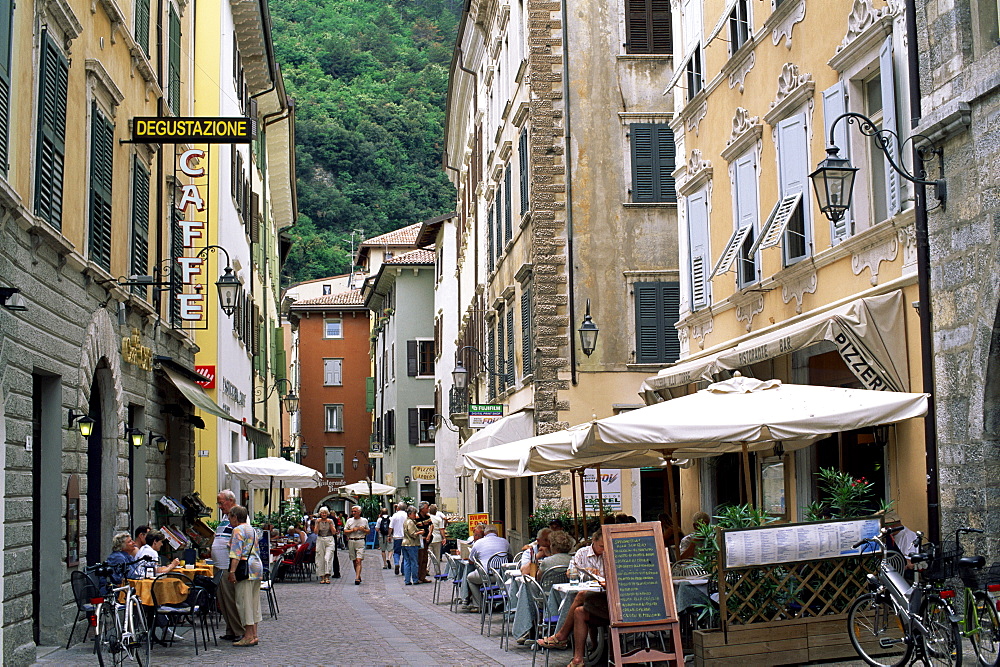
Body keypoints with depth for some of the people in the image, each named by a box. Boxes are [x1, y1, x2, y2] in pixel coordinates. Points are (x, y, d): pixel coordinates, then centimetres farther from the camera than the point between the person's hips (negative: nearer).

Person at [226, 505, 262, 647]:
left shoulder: (238, 530, -7)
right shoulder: (252, 529, 20)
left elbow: (237, 552, -17)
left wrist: (232, 571, -21)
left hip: (246, 567, -9)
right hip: (257, 566, 9)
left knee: (244, 601, -6)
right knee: (253, 601, 11)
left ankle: (249, 636, -8)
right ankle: (254, 634, 13)